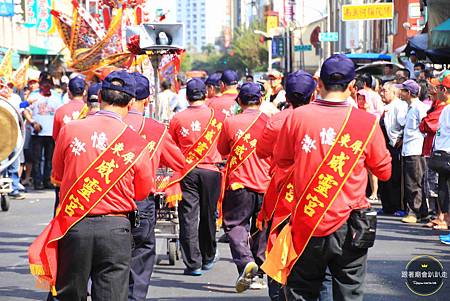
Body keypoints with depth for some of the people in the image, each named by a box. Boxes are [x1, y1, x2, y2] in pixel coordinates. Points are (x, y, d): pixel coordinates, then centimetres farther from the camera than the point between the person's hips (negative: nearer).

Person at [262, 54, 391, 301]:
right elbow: (384, 171, 5)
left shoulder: (297, 117, -6)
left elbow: (281, 161, 10)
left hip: (307, 224, 1)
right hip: (349, 226, -1)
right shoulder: (367, 122, -8)